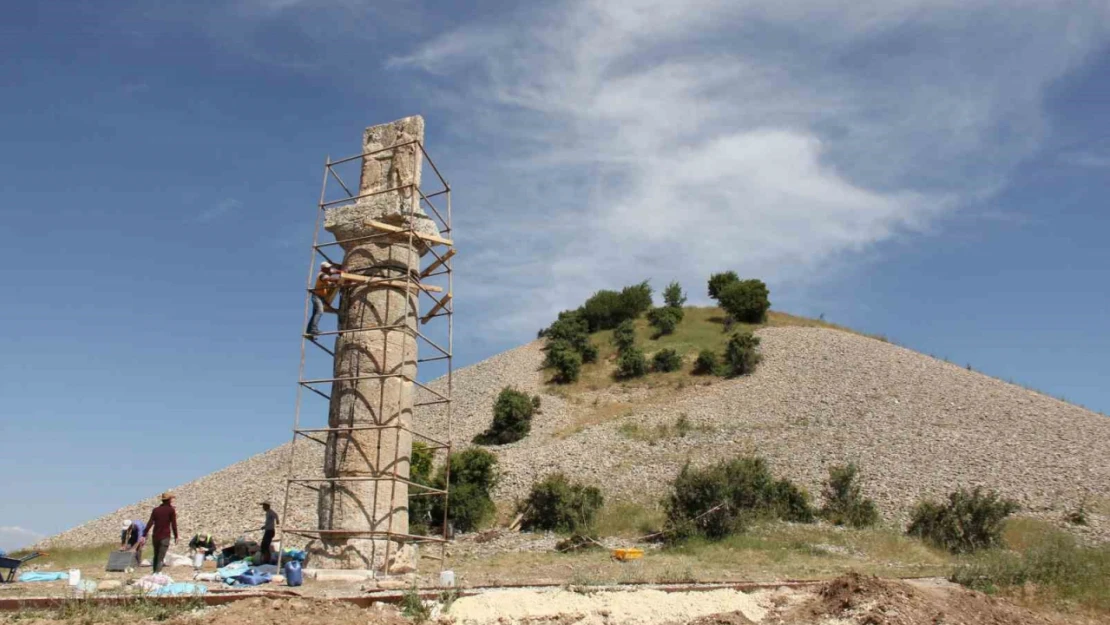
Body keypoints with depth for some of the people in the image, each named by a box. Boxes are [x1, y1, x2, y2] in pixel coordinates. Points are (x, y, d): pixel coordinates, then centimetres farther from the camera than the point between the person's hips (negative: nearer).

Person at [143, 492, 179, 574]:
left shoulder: (155, 510, 8)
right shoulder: (171, 510, -4)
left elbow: (150, 523, 0)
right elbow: (174, 524, -7)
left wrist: (144, 535, -3)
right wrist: (176, 536, 1)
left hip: (156, 536, 4)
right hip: (165, 537, -4)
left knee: (156, 556, 18)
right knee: (160, 558, -7)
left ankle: (155, 573, 25)